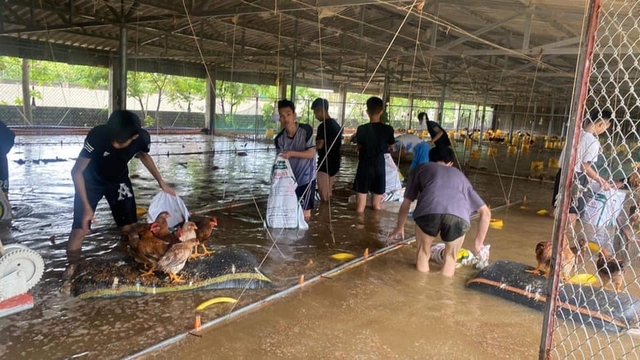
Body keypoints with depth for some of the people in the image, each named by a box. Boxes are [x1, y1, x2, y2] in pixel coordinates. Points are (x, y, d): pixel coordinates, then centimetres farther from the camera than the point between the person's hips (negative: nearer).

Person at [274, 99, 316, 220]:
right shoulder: (279, 139, -7)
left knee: (304, 212, 1)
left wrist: (291, 153, -30)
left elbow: (311, 154, -17)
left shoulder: (306, 130, -16)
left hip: (306, 178, -4)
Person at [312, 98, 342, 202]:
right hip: (334, 163, 9)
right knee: (328, 195, 16)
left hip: (325, 165, -9)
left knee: (324, 197, -1)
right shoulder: (336, 124, 12)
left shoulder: (323, 126, -16)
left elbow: (319, 145, -23)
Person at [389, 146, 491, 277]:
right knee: (451, 256, 29)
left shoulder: (421, 168, 35)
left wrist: (400, 227, 52)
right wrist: (479, 242, 49)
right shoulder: (460, 175, 40)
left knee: (423, 252, 28)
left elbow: (406, 203, 35)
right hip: (459, 216, 1)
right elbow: (486, 213, 39)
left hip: (428, 211, -1)